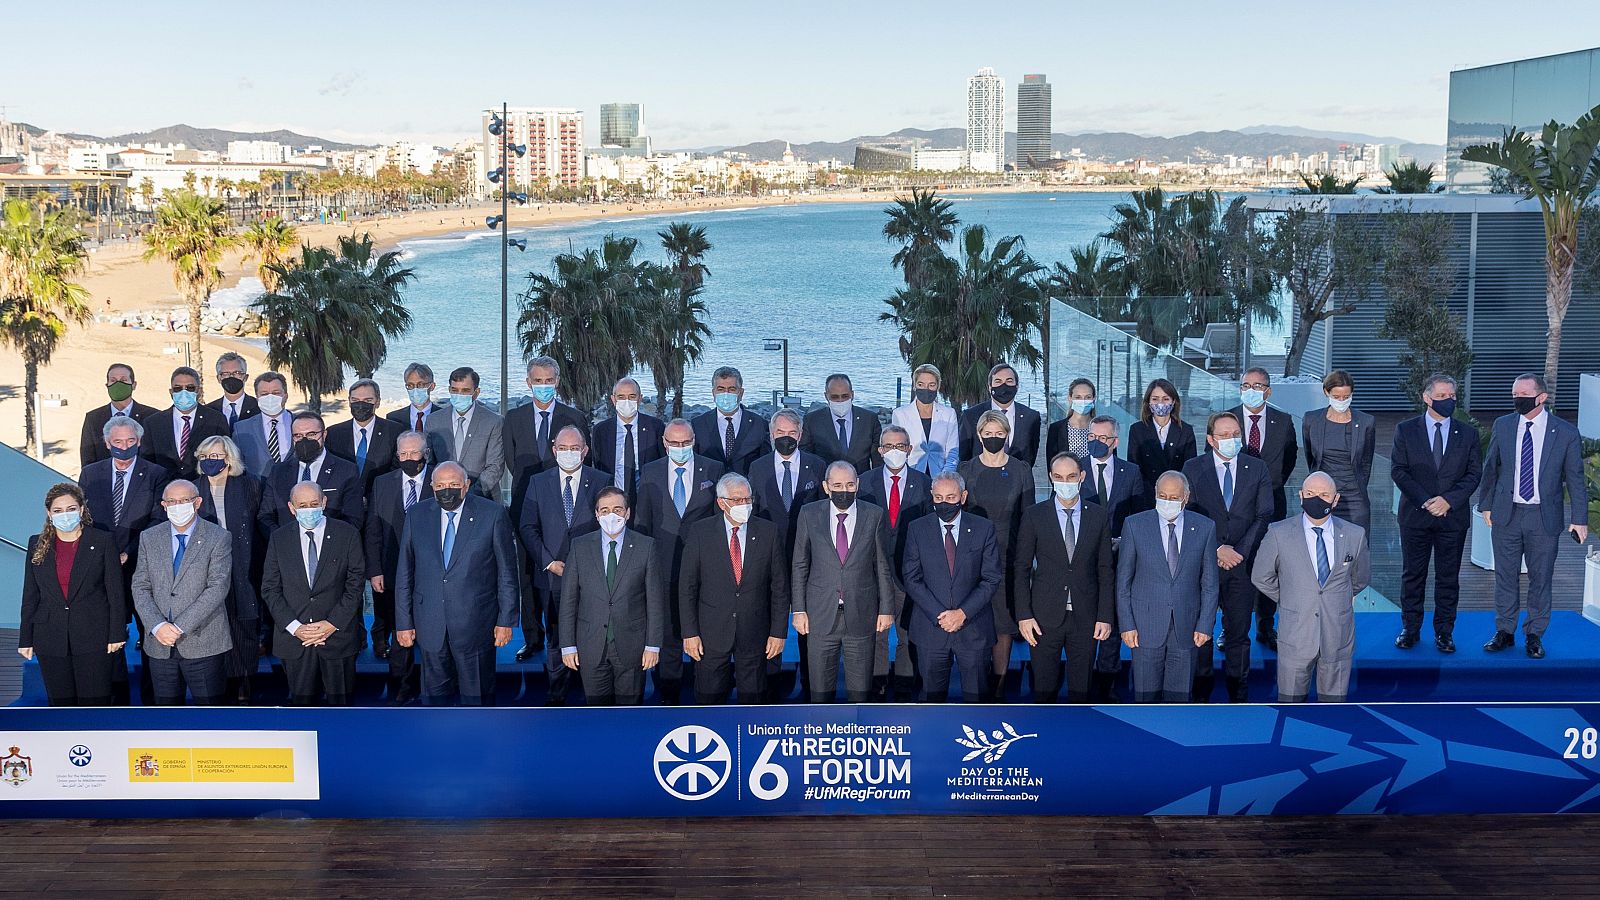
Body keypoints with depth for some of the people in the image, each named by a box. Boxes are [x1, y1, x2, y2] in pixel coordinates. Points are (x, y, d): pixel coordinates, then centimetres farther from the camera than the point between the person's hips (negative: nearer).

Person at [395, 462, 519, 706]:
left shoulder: (492, 514, -6)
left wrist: (506, 621, -4)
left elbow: (507, 571, -2)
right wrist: (403, 622, 4)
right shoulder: (417, 515, 2)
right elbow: (404, 573, 6)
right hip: (430, 625, 2)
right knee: (434, 693, 11)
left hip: (475, 622, -2)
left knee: (477, 695, 8)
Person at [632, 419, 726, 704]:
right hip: (665, 564, 1)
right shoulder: (651, 472, 6)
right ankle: (669, 697, 17)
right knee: (668, 632, 8)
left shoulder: (713, 470, 1)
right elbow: (642, 521, 10)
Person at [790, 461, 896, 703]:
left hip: (861, 615, 0)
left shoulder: (875, 516, 1)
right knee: (821, 689, 6)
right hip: (821, 615, 0)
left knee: (860, 690, 6)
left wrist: (886, 609, 3)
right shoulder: (809, 514, 2)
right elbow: (800, 565, 5)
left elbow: (883, 566, 5)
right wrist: (799, 609, 1)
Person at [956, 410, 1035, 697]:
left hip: (1008, 554, 0)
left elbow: (1027, 515, 6)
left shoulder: (1021, 470, 3)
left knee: (1004, 621, 3)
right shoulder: (966, 470, 3)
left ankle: (999, 686, 12)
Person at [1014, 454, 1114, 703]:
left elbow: (1105, 570, 5)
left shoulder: (1099, 516, 4)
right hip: (1045, 616, -1)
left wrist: (1105, 616, 0)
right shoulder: (1034, 515, 0)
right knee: (1044, 687, 4)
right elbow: (1021, 568, 1)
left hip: (1085, 618, 1)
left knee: (1081, 689, 7)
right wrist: (1024, 615, -5)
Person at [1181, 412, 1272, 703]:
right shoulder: (1193, 468, 1)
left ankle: (1238, 695, 16)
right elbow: (1190, 514, -4)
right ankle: (1201, 695, 15)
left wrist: (1240, 551, -9)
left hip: (1242, 562, 1)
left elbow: (1264, 515, 1)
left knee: (1239, 632, 7)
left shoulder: (1257, 468, 5)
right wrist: (1217, 549, -13)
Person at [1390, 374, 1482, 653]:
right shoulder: (1405, 430, 2)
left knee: (1448, 577, 6)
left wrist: (1449, 500, -13)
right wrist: (1424, 501, -14)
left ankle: (1444, 631, 16)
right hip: (1415, 515, -1)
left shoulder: (1467, 434, 5)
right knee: (1412, 574, 6)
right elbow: (1398, 470, -4)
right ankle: (1410, 628, 16)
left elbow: (1474, 473, 1)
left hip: (1453, 515, 1)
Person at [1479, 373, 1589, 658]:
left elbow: (1575, 478, -1)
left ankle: (1534, 635, 20)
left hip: (1544, 518, -2)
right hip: (1506, 515, 2)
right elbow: (1490, 468, 9)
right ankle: (1505, 632, 22)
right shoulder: (1502, 425, 1)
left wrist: (1579, 519, -3)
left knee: (1540, 578, 7)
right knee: (1505, 576, 10)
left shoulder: (1565, 432, -5)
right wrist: (1486, 505, 9)